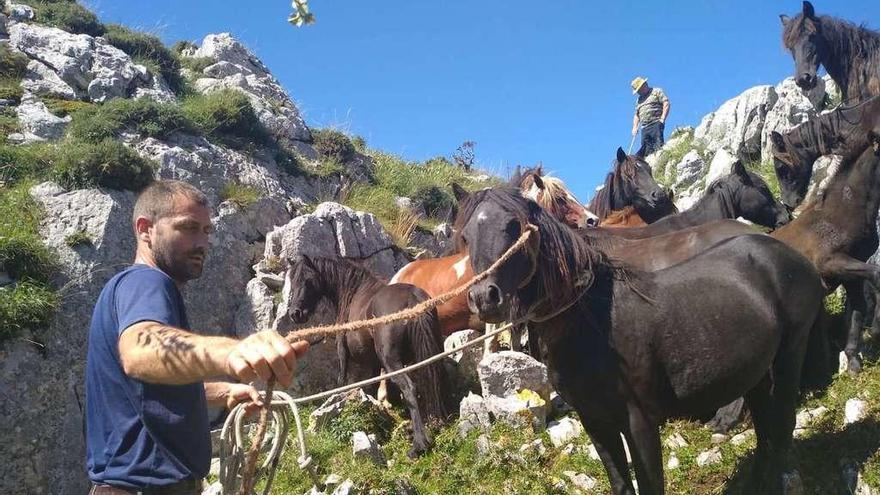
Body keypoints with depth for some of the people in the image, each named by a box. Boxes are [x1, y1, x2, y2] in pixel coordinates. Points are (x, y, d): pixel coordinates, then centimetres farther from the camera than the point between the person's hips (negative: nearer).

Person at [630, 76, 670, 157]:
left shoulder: (656, 92, 9)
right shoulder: (639, 100, 29)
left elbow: (666, 104, -1)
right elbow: (636, 115, 30)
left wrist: (662, 118, -12)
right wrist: (635, 127, 14)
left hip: (656, 124, -6)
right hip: (645, 128, 6)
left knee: (658, 146, -19)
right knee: (646, 149, -7)